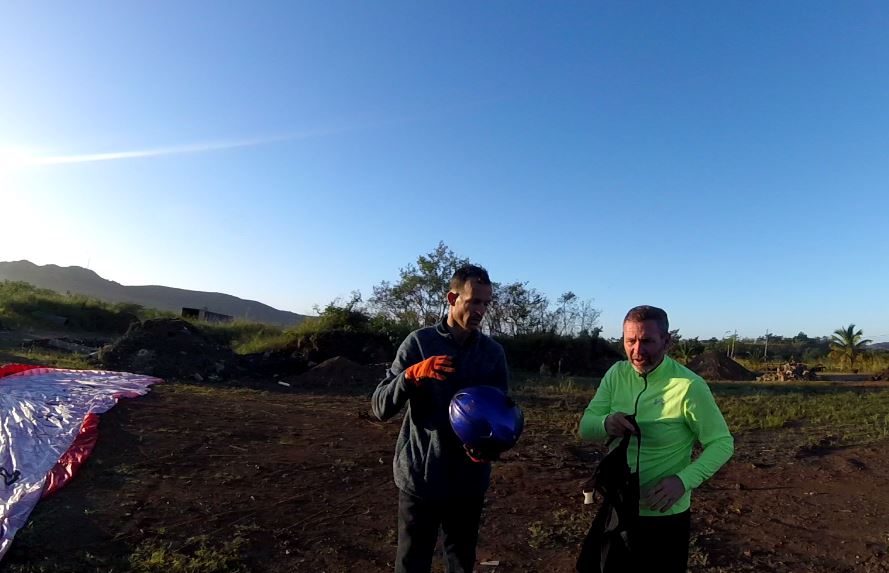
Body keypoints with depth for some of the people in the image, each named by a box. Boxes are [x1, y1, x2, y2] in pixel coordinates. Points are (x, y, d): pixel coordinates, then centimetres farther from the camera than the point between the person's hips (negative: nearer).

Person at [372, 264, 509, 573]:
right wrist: (413, 374, -29)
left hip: (469, 480, 2)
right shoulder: (418, 342, -8)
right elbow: (380, 407, -11)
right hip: (419, 476, -2)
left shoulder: (493, 352, 0)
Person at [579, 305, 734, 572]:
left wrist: (684, 480, -29)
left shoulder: (689, 386, -20)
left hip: (665, 515, -4)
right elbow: (585, 427, -6)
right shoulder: (616, 374, -6)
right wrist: (606, 423, -30)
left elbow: (722, 443, -14)